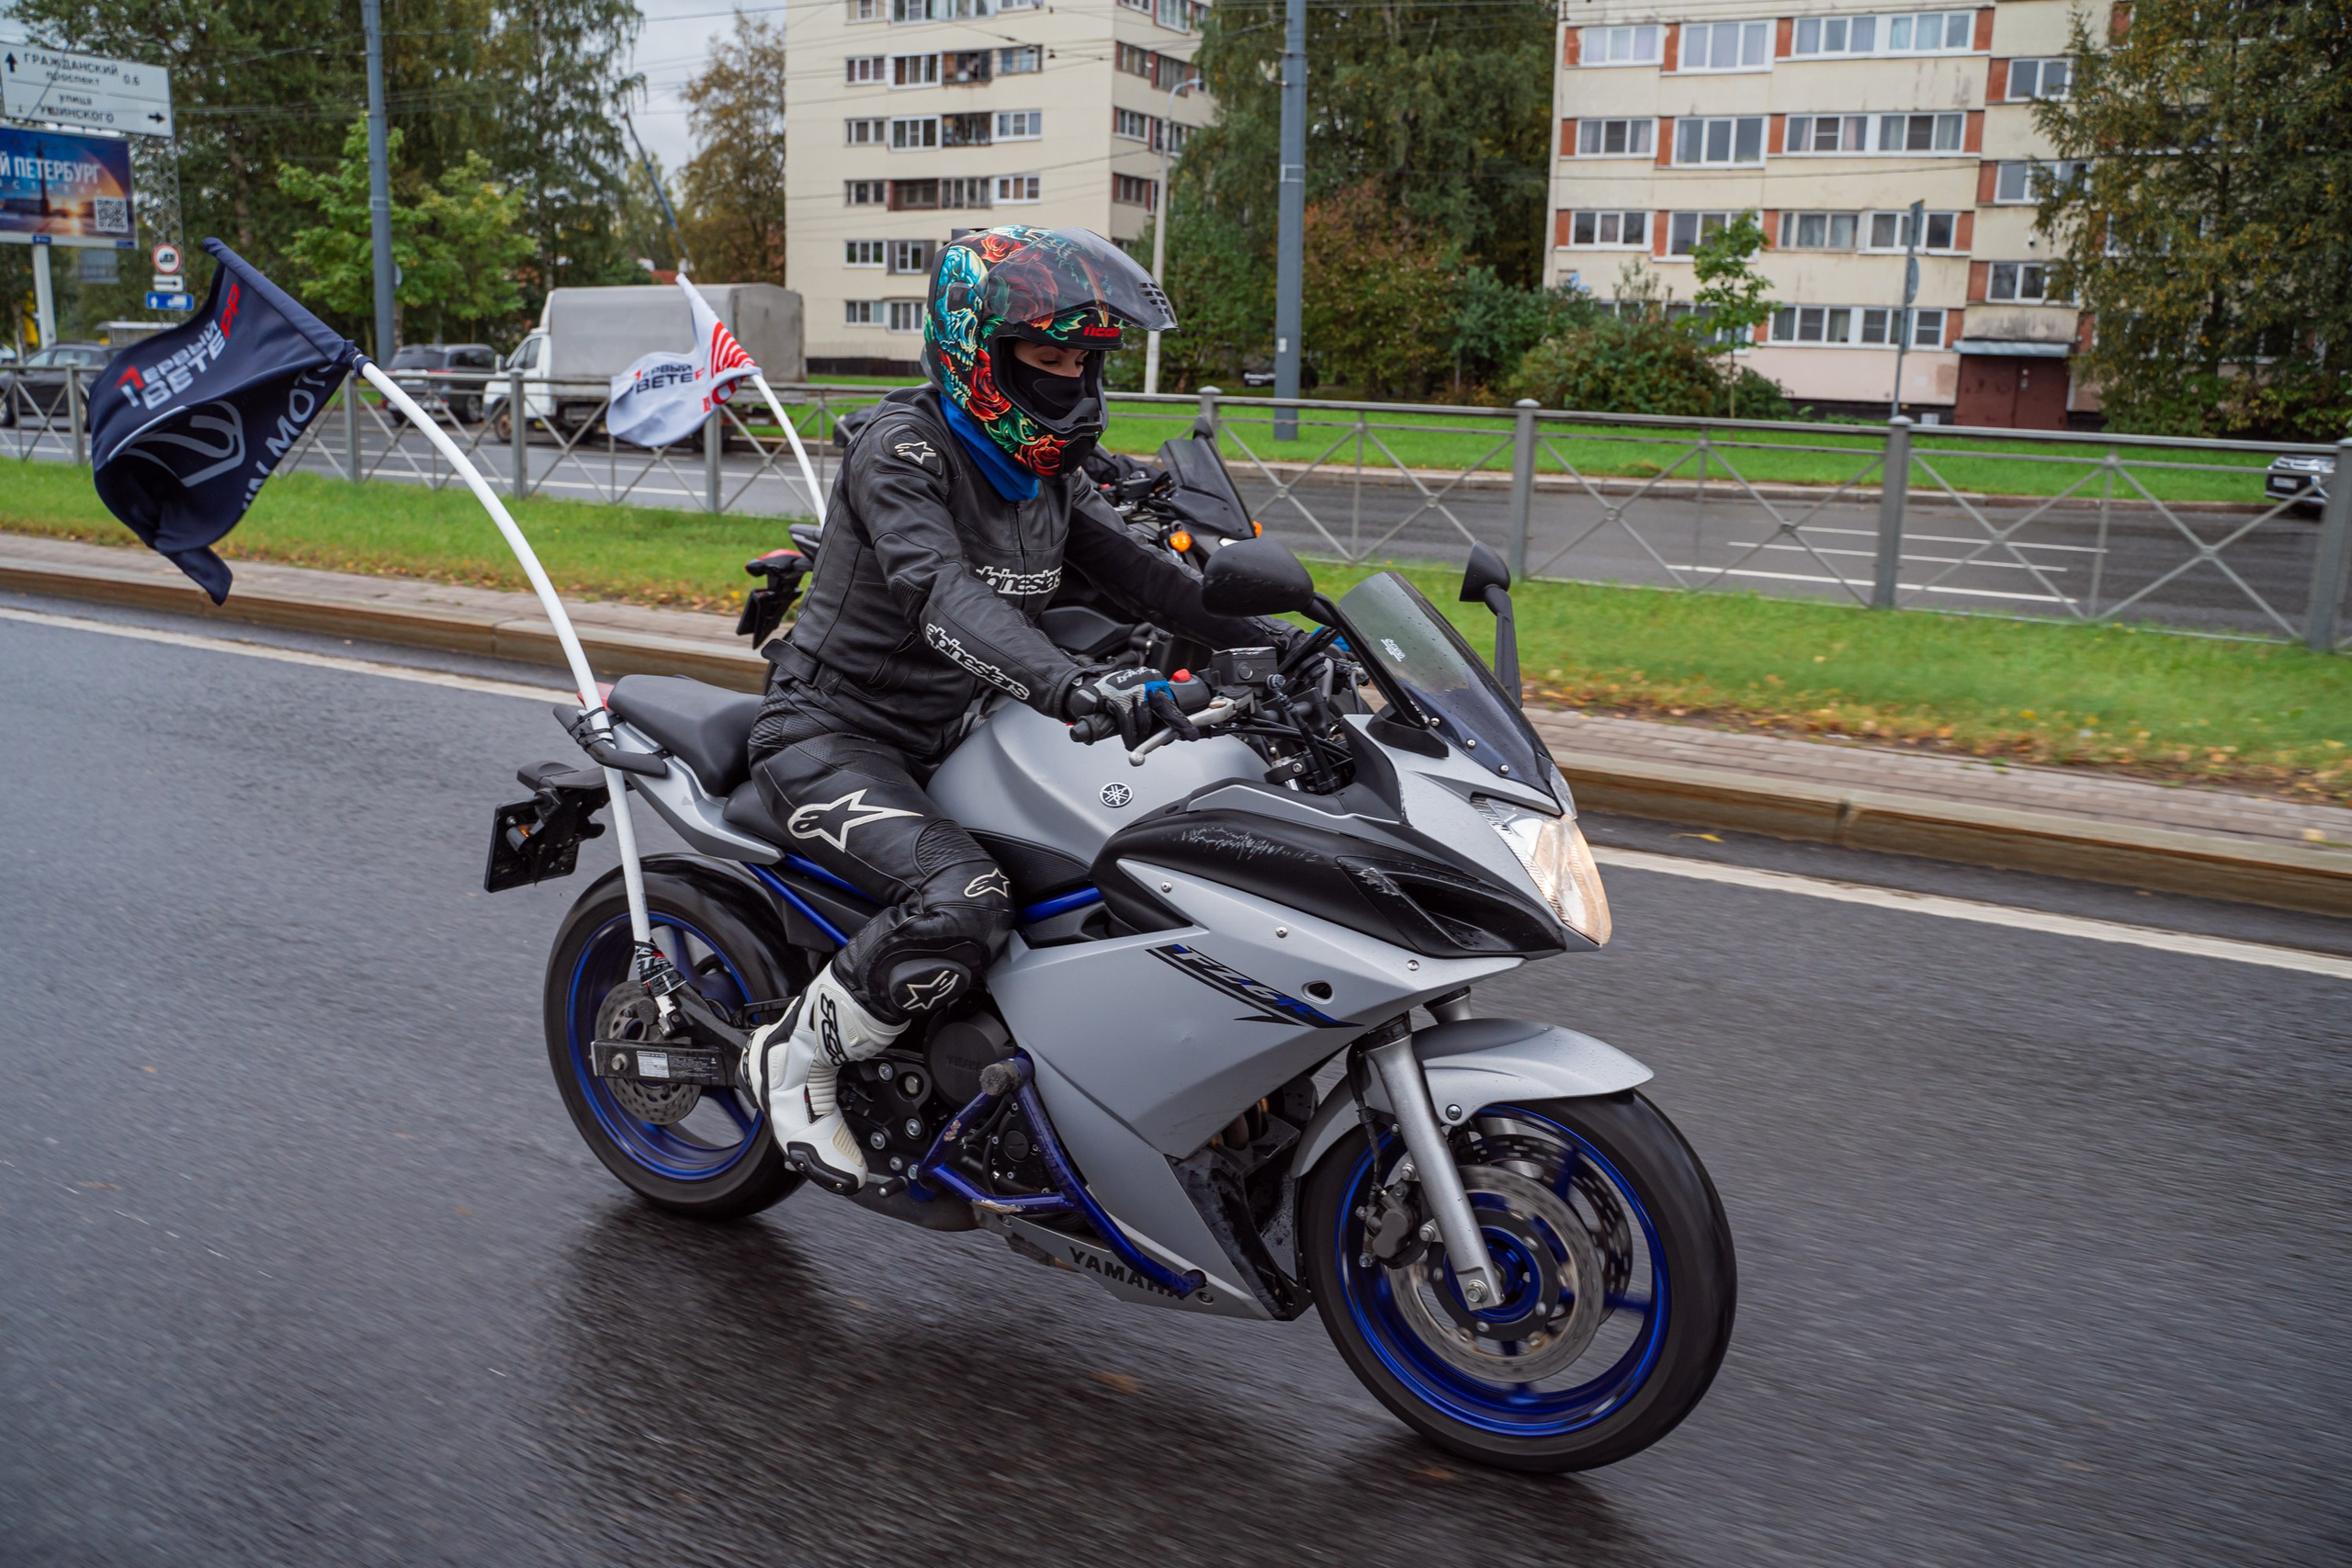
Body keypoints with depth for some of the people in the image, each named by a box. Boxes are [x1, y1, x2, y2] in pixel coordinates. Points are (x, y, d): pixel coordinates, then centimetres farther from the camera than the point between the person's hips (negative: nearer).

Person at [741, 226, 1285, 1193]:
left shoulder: (1048, 470, 8)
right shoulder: (902, 445, -18)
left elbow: (1135, 570, 7)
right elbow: (942, 594, -35)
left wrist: (1273, 641, -6)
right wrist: (1067, 687, -51)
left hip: (953, 742, 8)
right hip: (834, 739, -8)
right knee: (964, 901, -32)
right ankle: (794, 1057, -8)